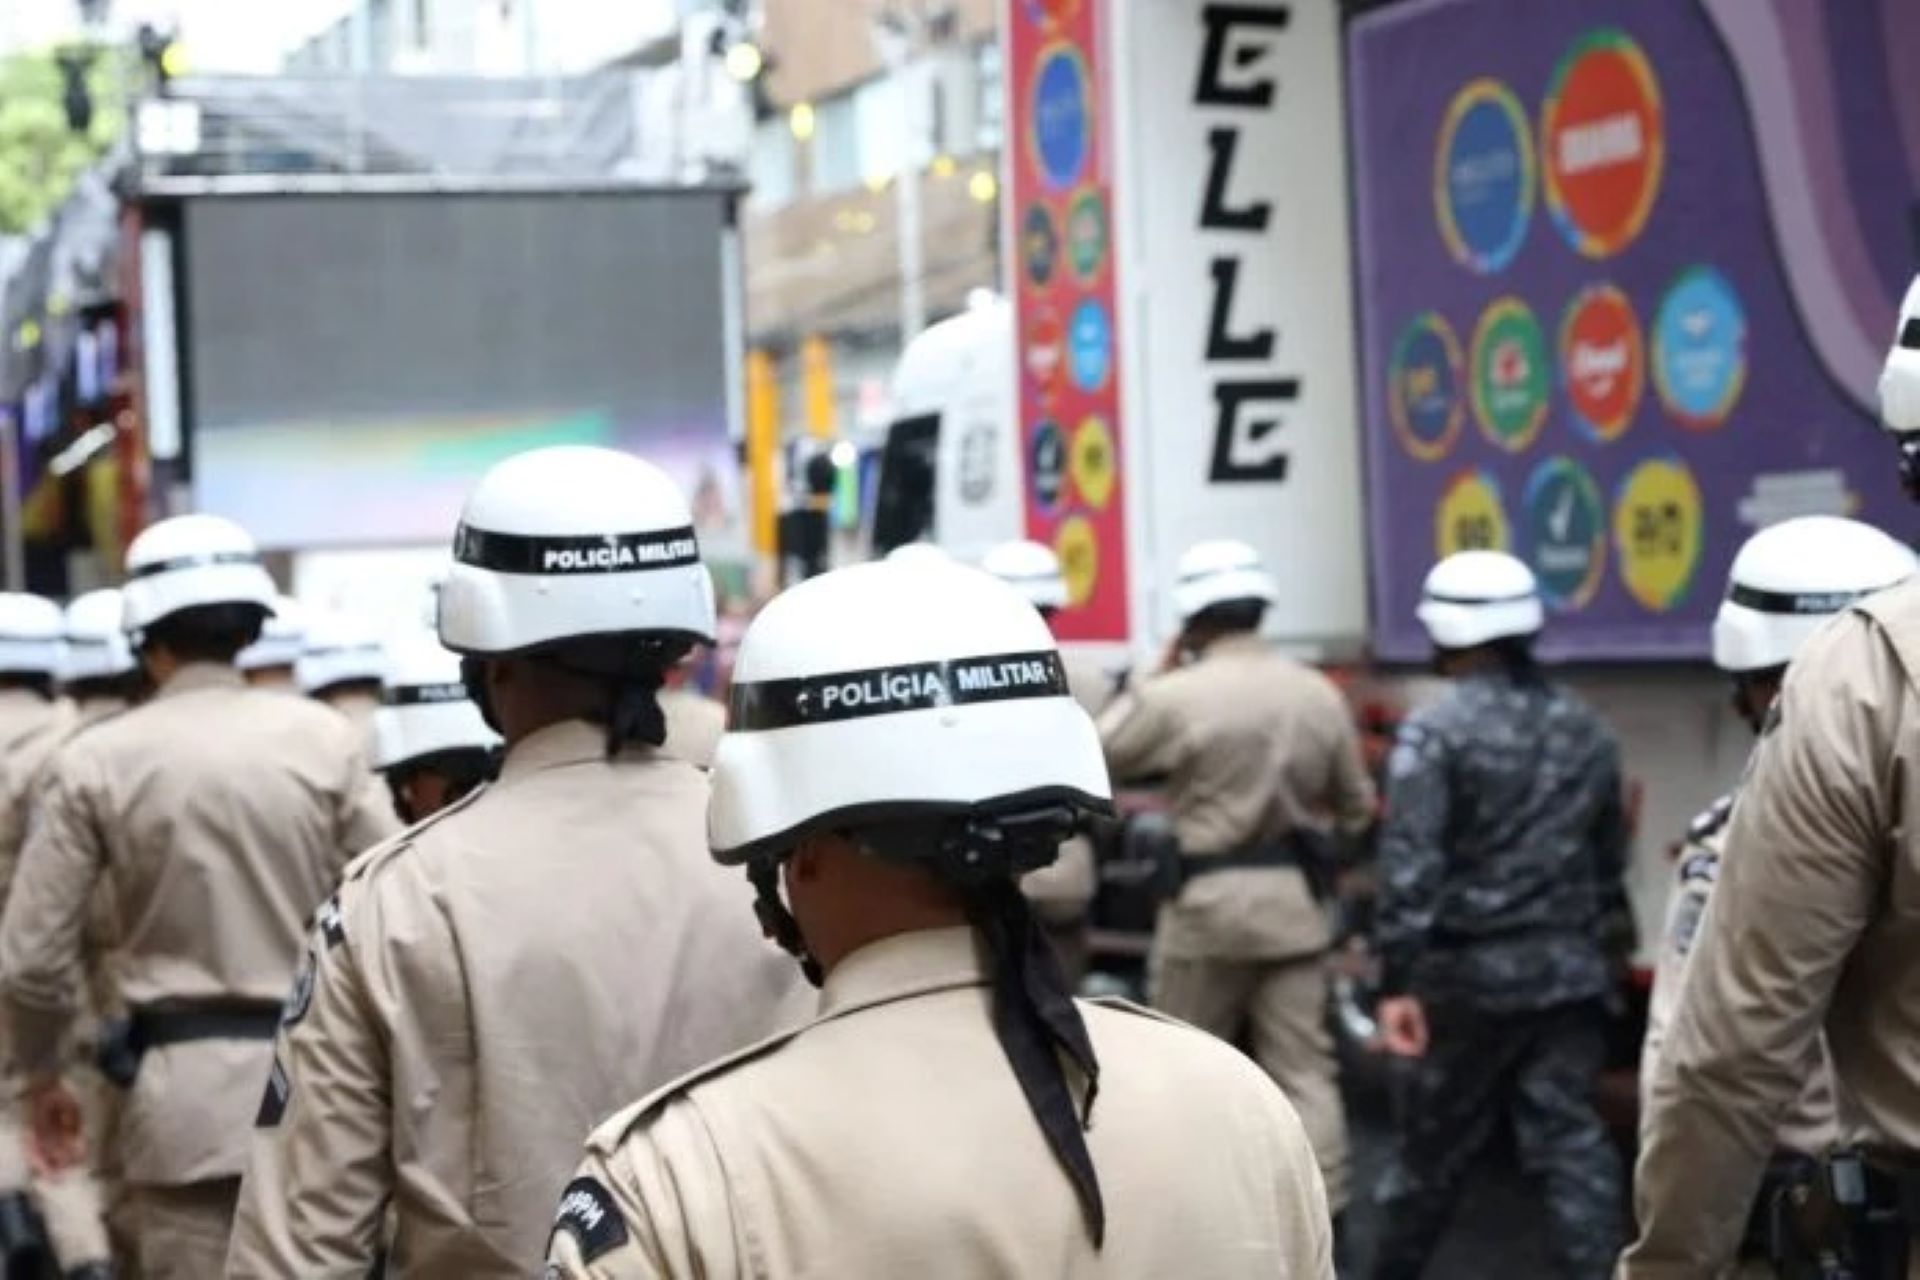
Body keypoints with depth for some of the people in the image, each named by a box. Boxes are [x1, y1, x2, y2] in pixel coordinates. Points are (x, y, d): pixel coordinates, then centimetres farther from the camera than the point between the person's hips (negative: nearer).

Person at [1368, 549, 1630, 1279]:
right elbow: (1609, 860, 16)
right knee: (1569, 1137, 3)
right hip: (1570, 970, 4)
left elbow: (1410, 865, -19)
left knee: (1437, 1141, 11)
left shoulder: (1435, 732, -11)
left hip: (1472, 972, -4)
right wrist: (1607, 950, 27)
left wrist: (1397, 980, -19)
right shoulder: (1586, 731, 9)